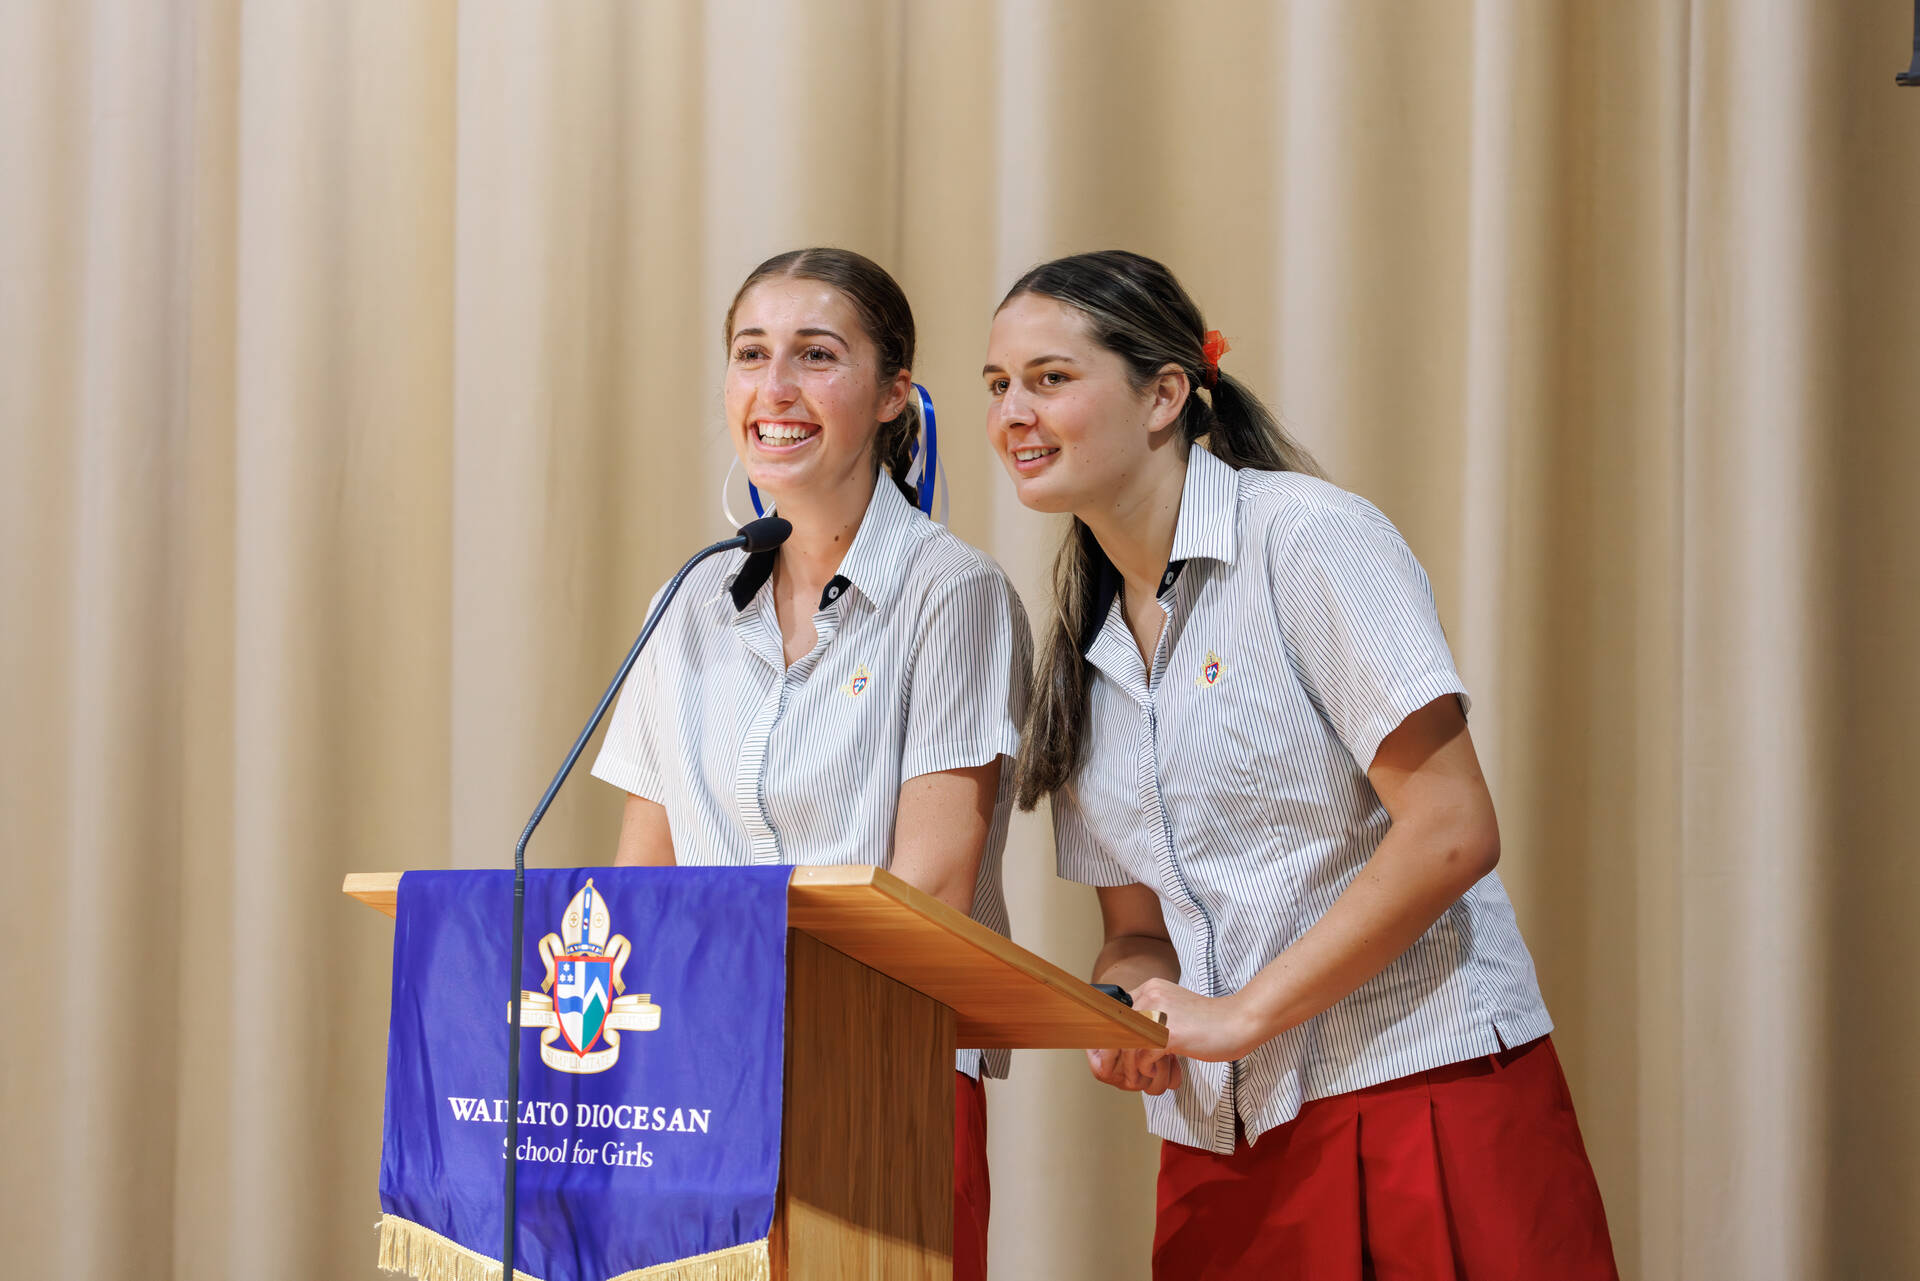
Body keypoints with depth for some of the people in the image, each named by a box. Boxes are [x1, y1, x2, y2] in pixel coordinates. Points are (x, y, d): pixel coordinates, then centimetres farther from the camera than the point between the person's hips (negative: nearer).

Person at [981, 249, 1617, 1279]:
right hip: (1219, 1147, 6)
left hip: (1422, 1105, -6)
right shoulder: (1080, 649, 14)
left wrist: (1239, 1013, -15)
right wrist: (1128, 1012, -7)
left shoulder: (1311, 538, -8)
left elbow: (1451, 833, -15)